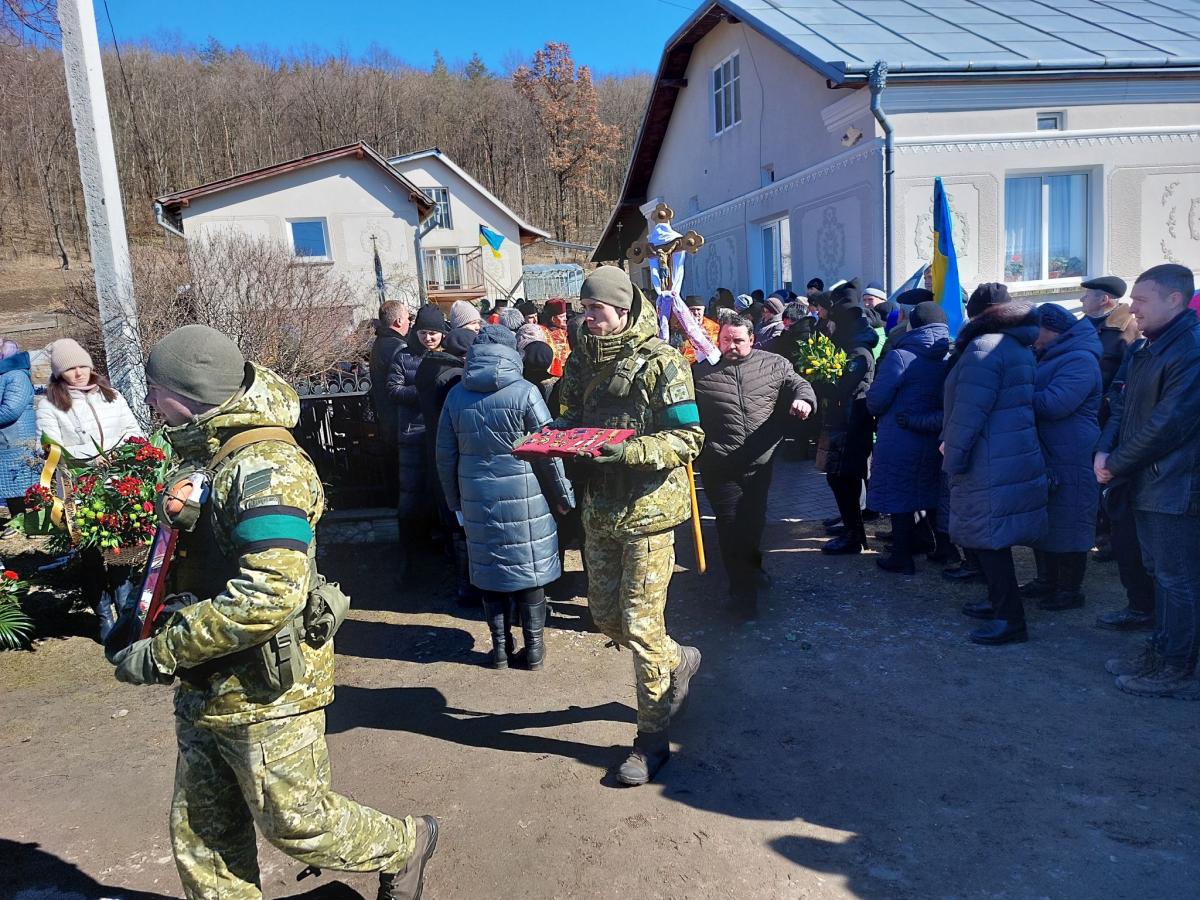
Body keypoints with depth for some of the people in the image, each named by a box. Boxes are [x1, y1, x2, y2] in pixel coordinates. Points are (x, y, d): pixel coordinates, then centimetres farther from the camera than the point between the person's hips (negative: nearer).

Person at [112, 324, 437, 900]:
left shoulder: (264, 467, -23)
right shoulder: (211, 458, 9)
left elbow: (268, 596, -32)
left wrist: (160, 653, -24)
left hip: (265, 693, -9)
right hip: (206, 690, 9)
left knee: (294, 820, 9)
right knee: (201, 834, 18)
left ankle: (405, 846, 33)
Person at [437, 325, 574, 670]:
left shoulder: (456, 396, 0)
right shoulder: (525, 392, -11)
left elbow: (446, 456, 6)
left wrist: (455, 501, 17)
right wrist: (564, 495, 3)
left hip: (477, 499, 3)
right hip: (524, 498, -2)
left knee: (489, 570, 13)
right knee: (529, 567, 10)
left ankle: (500, 647, 22)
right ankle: (533, 647, 19)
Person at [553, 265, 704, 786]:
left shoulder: (660, 363, -12)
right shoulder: (583, 360, 8)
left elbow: (687, 439, -15)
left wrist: (629, 451, -29)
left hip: (648, 508, -7)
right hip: (600, 508, 7)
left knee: (640, 622, -1)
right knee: (605, 614, 14)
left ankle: (652, 739, 17)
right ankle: (677, 662, 41)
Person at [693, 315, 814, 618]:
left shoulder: (774, 364, 4)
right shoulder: (701, 371, 0)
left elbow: (798, 384, 4)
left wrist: (804, 399, -19)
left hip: (760, 462, 3)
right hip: (720, 466, -2)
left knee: (754, 519, 19)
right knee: (731, 525, 0)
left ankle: (751, 567, 44)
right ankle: (743, 589, 11)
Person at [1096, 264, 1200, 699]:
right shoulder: (1150, 349, 13)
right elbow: (1124, 405, 14)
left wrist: (1118, 465, -14)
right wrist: (1105, 450, -2)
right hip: (1149, 483, 10)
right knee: (1159, 572, 18)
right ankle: (1159, 654, 31)